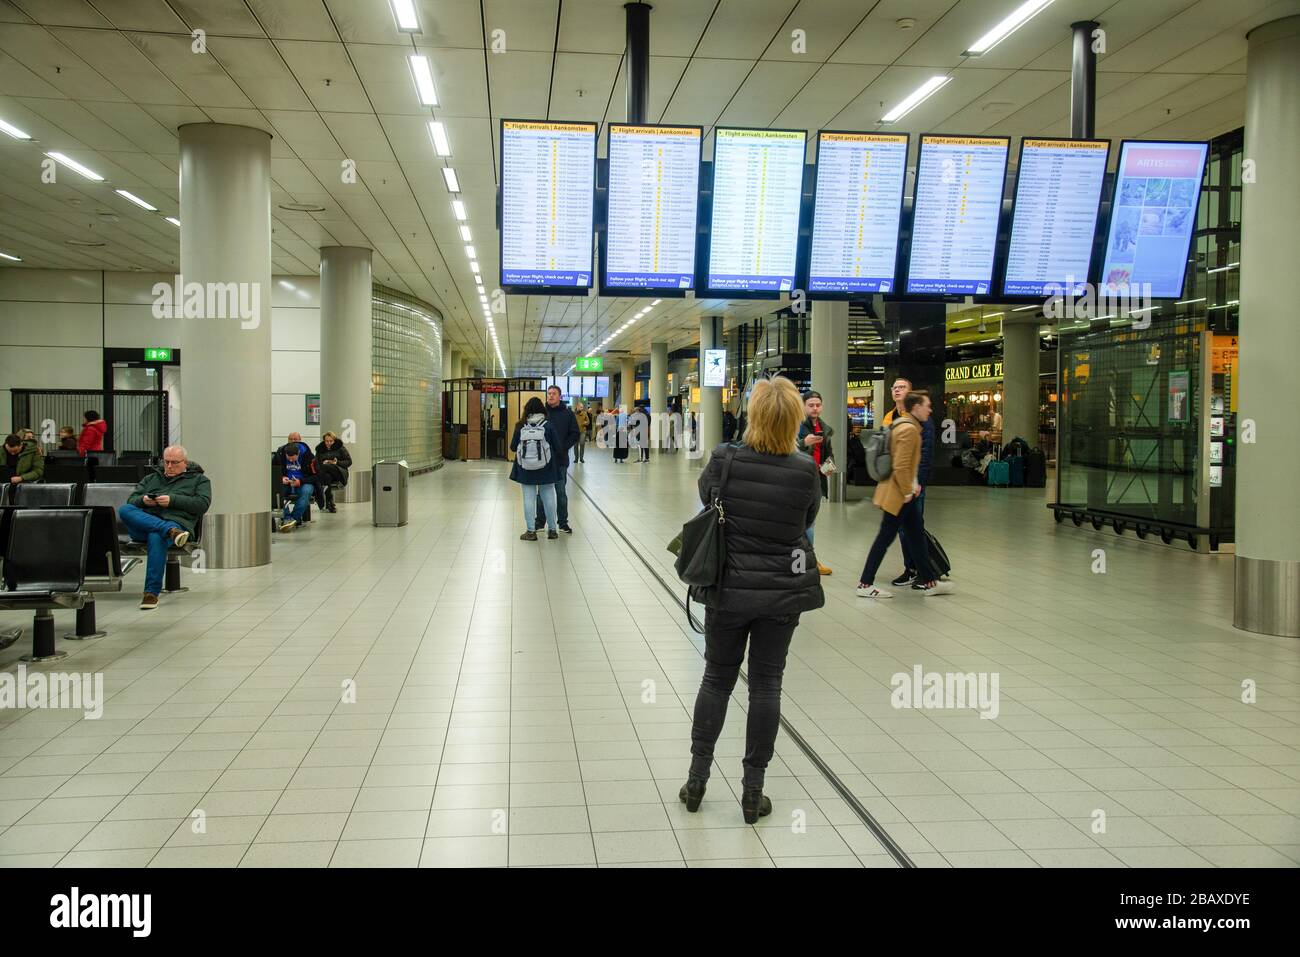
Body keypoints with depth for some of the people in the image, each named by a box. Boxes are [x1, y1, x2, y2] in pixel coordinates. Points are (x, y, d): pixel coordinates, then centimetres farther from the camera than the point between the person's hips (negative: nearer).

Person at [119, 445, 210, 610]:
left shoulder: (198, 479, 20)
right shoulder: (151, 478, 32)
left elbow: (202, 504, 2)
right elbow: (131, 499, 22)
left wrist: (172, 500, -8)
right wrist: (143, 500, -2)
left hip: (176, 521, -4)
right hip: (143, 524, 4)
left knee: (156, 537, -40)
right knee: (124, 510, -28)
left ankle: (151, 593, -38)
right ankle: (171, 531, -42)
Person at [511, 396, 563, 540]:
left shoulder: (520, 426, -5)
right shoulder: (548, 425, -8)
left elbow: (513, 447, 1)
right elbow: (557, 447, -5)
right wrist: (561, 452, 17)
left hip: (525, 468, 0)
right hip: (546, 468, 0)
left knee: (529, 499, 6)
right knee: (548, 497, 11)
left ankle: (531, 531, 7)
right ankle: (552, 529, 18)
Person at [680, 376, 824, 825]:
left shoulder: (724, 460, -12)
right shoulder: (805, 471, -12)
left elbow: (705, 492, 8)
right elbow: (808, 520, 4)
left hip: (728, 589, 0)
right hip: (782, 591, 0)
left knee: (716, 679, 15)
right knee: (766, 685, 10)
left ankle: (697, 780, 23)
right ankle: (753, 793, 17)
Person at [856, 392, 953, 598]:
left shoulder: (905, 426, 13)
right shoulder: (909, 429, -19)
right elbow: (900, 466, -25)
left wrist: (912, 485, 16)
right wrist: (908, 492, -16)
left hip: (904, 492, 10)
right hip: (898, 495, -10)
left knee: (916, 536, 14)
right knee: (885, 538, -2)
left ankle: (928, 581, 22)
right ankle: (865, 585, 6)